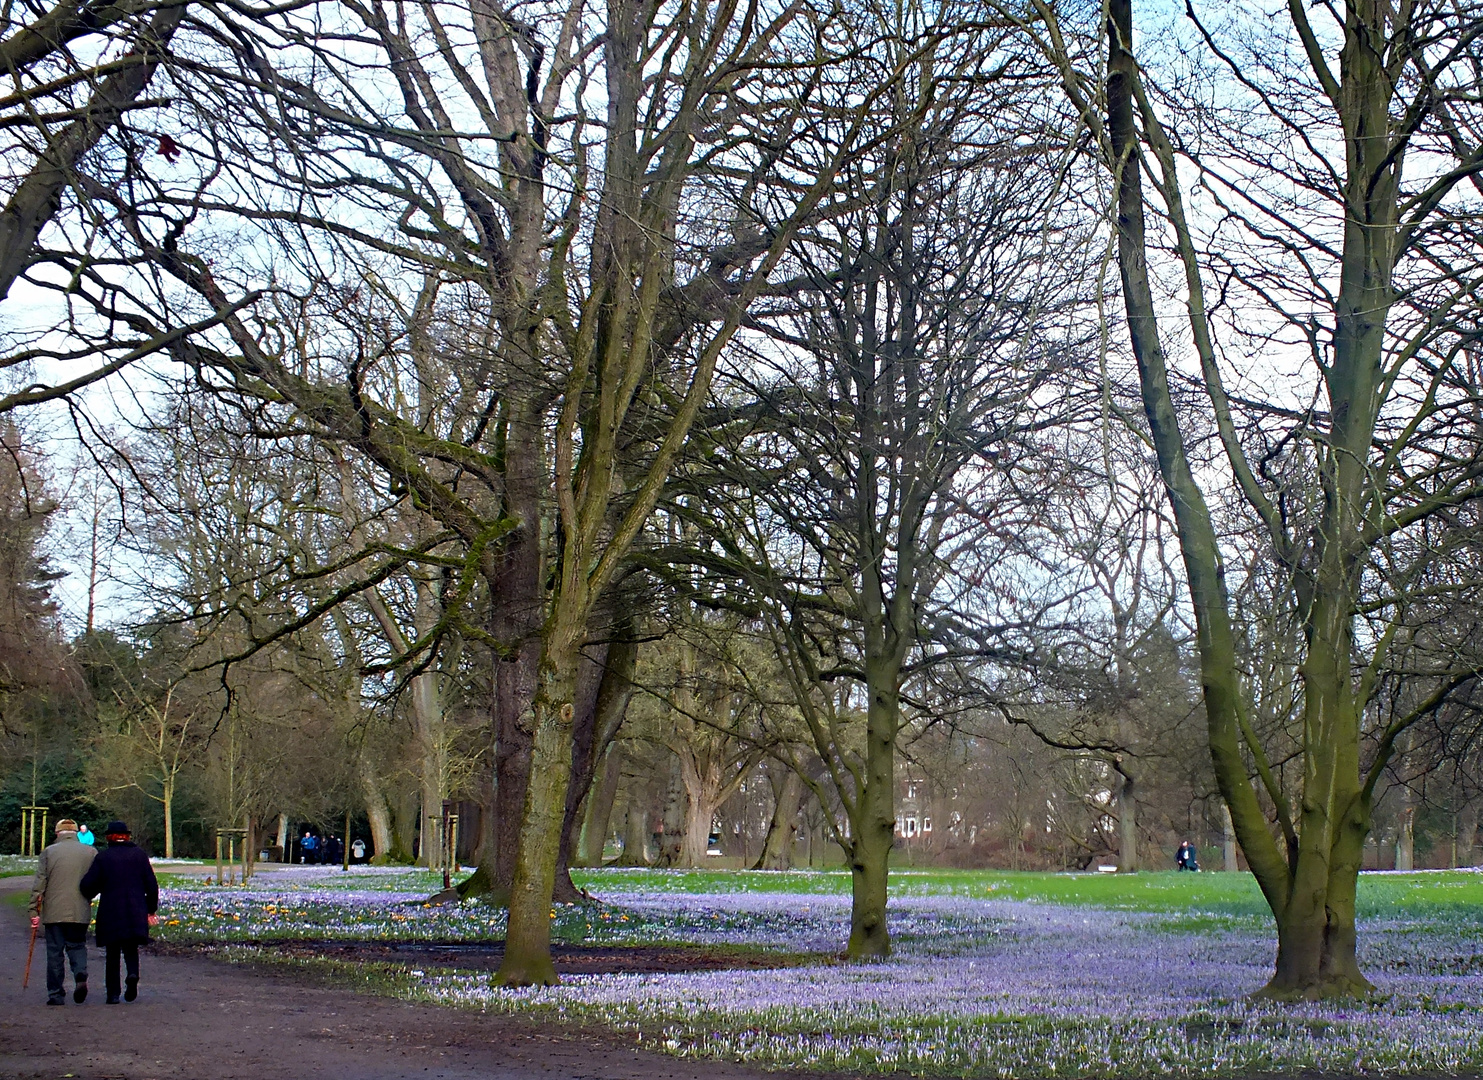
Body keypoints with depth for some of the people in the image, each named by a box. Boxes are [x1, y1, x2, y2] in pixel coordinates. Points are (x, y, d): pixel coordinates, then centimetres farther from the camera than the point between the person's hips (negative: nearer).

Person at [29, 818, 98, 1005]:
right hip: (80, 913, 1)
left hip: (54, 912, -1)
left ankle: (56, 995, 7)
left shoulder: (48, 852, 0)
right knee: (77, 946, 14)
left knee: (54, 952, 6)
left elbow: (39, 883, -2)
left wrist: (34, 911, 1)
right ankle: (81, 976, -13)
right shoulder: (91, 852, 3)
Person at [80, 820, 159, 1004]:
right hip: (136, 913, 2)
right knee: (131, 948, 13)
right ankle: (133, 973, -16)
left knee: (112, 954, 7)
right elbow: (152, 886, 4)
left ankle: (113, 993, 3)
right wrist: (151, 909, 16)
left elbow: (87, 884, -6)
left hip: (110, 913, -2)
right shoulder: (140, 855, 5)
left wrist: (87, 899, 16)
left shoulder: (103, 856, -2)